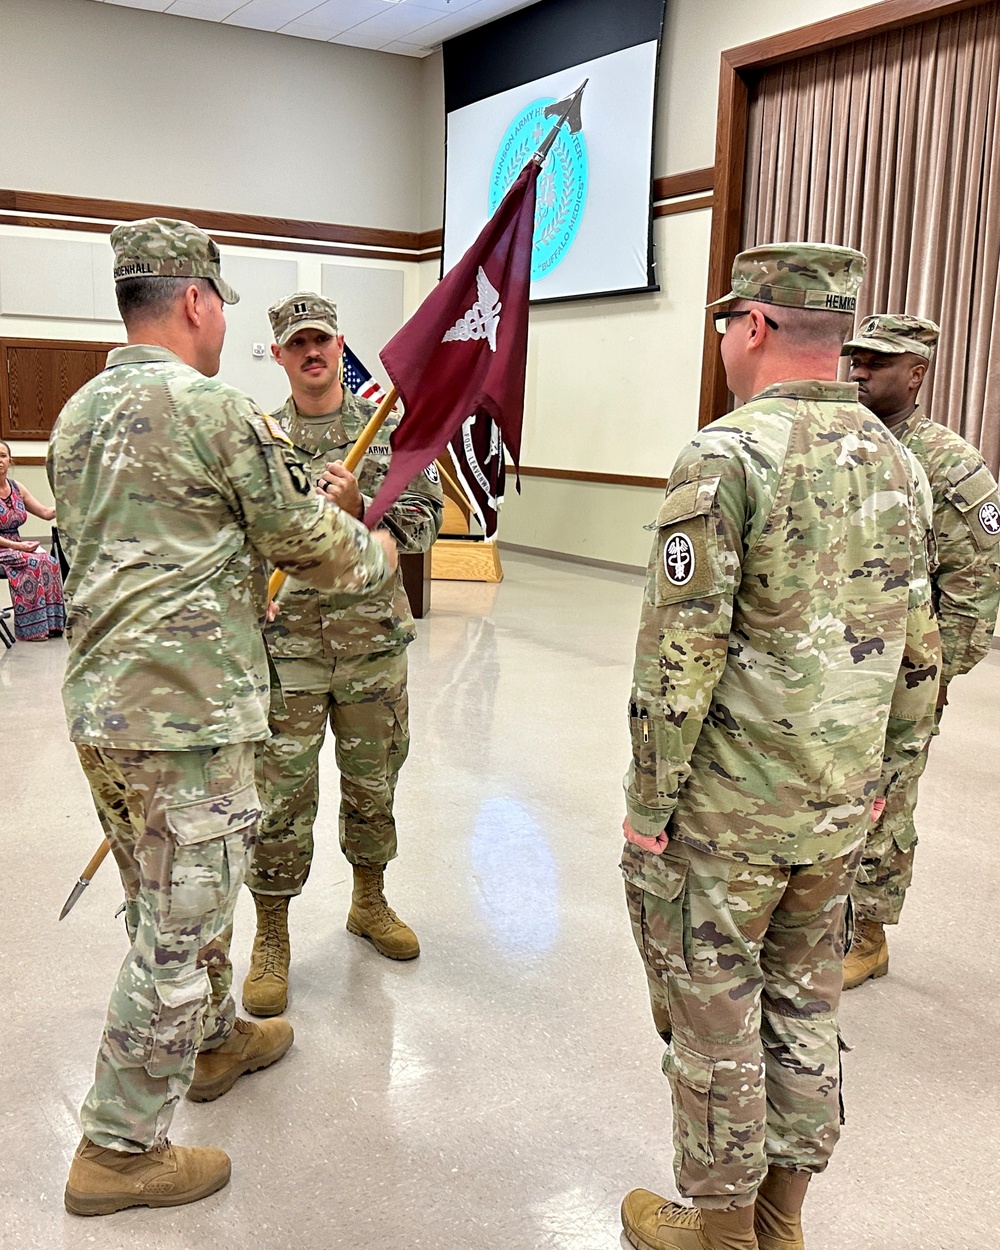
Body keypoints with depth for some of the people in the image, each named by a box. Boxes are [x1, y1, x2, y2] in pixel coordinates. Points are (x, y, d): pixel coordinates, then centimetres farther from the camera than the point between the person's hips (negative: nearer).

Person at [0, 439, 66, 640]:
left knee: (50, 562, -23)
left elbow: (46, 513, 14)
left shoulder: (16, 488, 11)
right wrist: (17, 546, -23)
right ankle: (30, 629, -26)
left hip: (16, 546, 6)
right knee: (32, 563, -31)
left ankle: (50, 623, -19)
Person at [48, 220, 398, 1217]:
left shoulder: (77, 415, 11)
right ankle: (121, 1151, 14)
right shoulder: (214, 411, -15)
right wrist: (377, 555, 11)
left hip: (98, 700, 9)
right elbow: (311, 544, -10)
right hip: (187, 712, -9)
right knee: (177, 925, 2)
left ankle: (215, 1040, 43)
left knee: (169, 899, 23)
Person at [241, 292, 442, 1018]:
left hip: (374, 639, 2)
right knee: (282, 794, 2)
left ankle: (370, 903, 37)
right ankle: (272, 937, 18)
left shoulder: (390, 429, 3)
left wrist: (360, 508, -17)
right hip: (287, 644, -1)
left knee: (373, 782, 16)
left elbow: (425, 522, -1)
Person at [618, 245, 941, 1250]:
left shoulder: (727, 455, -17)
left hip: (724, 808, -7)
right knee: (802, 1009, 18)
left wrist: (649, 804, -10)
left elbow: (679, 659, -20)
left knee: (713, 1018, 9)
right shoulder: (894, 460, 5)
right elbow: (917, 651, 10)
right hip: (838, 808, 7)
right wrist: (884, 774, 19)